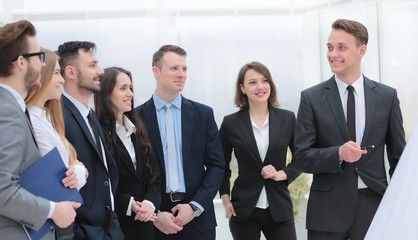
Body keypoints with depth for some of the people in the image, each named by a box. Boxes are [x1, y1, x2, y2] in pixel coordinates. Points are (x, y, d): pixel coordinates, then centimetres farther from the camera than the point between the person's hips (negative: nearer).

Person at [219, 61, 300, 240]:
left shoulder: (287, 118, 2)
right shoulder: (231, 123, 0)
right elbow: (222, 166, 10)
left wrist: (282, 174, -8)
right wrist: (225, 197, -1)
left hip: (279, 209, 1)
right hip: (244, 211, 0)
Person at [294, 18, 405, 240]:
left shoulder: (387, 96, 4)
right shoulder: (311, 98, -1)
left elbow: (398, 156, 9)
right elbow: (302, 157, -4)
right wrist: (338, 153, -21)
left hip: (373, 205, 1)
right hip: (327, 209, -1)